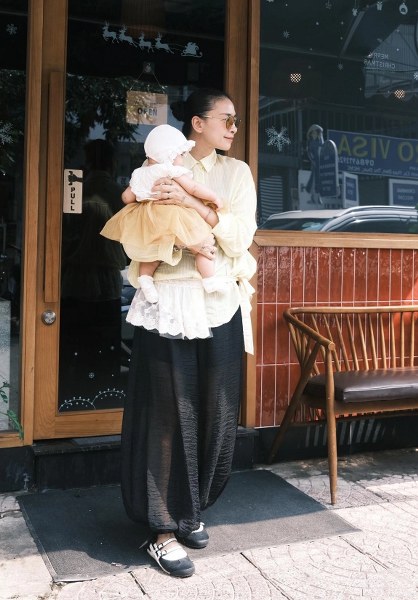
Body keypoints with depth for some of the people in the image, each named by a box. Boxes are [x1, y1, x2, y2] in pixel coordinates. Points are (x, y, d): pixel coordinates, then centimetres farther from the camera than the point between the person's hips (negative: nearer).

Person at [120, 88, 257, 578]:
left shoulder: (236, 172, 11)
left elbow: (241, 236, -2)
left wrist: (190, 203, -13)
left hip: (219, 304, 3)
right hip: (168, 303, -2)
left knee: (214, 412, 6)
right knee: (167, 413, -2)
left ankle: (189, 510, 26)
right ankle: (162, 528, 10)